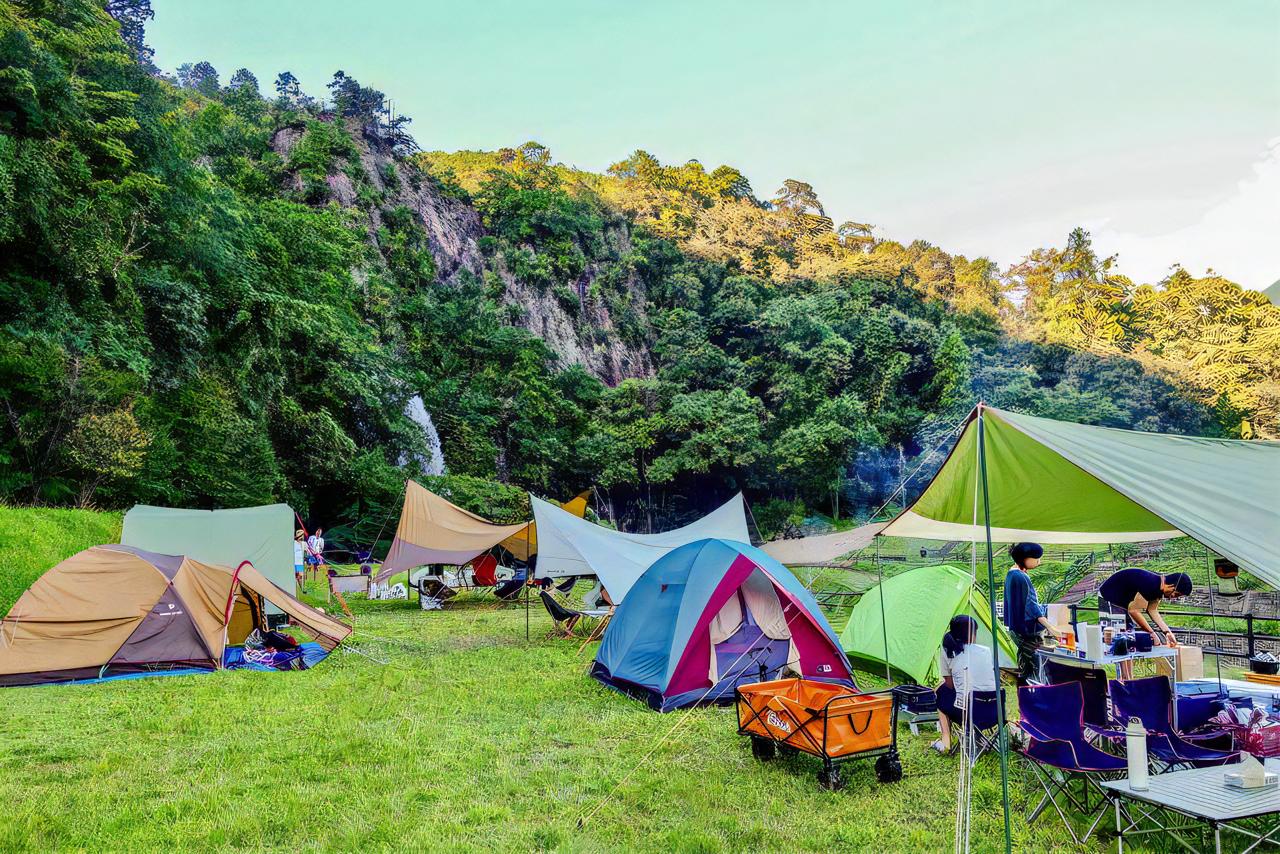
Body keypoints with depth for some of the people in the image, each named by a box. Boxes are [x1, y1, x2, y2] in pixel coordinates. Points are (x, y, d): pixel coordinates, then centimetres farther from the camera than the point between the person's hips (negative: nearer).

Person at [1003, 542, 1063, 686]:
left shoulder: (1012, 573, 11)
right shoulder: (1020, 577, -20)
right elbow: (1030, 605, -23)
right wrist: (1049, 627, -24)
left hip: (1019, 630, 10)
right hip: (1028, 631, -10)